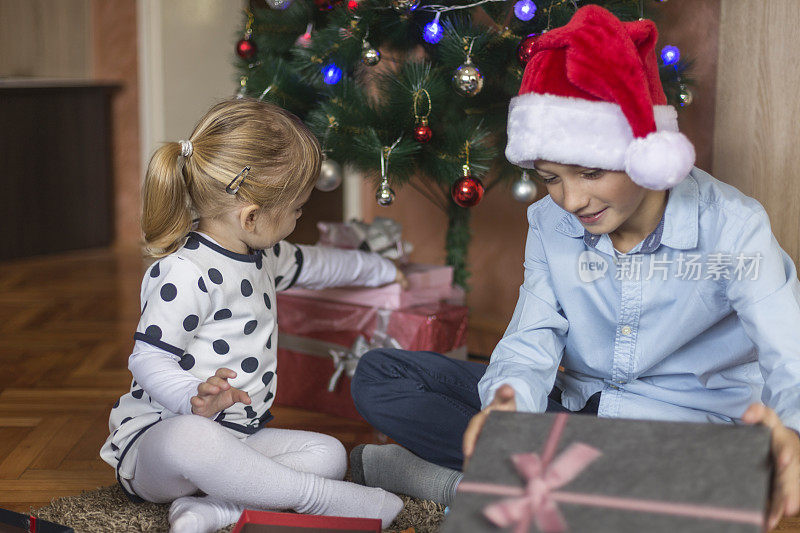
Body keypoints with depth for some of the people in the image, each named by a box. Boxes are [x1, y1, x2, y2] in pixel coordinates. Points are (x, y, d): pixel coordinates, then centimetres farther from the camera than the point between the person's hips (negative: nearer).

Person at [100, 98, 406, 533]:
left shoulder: (261, 255, 12)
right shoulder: (185, 273, -20)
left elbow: (310, 264, 34)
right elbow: (148, 360, -22)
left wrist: (377, 269, 47)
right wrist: (196, 398, -42)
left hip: (237, 438, 9)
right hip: (154, 437, -9)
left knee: (328, 453, -11)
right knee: (189, 439, -44)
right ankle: (319, 497, -30)